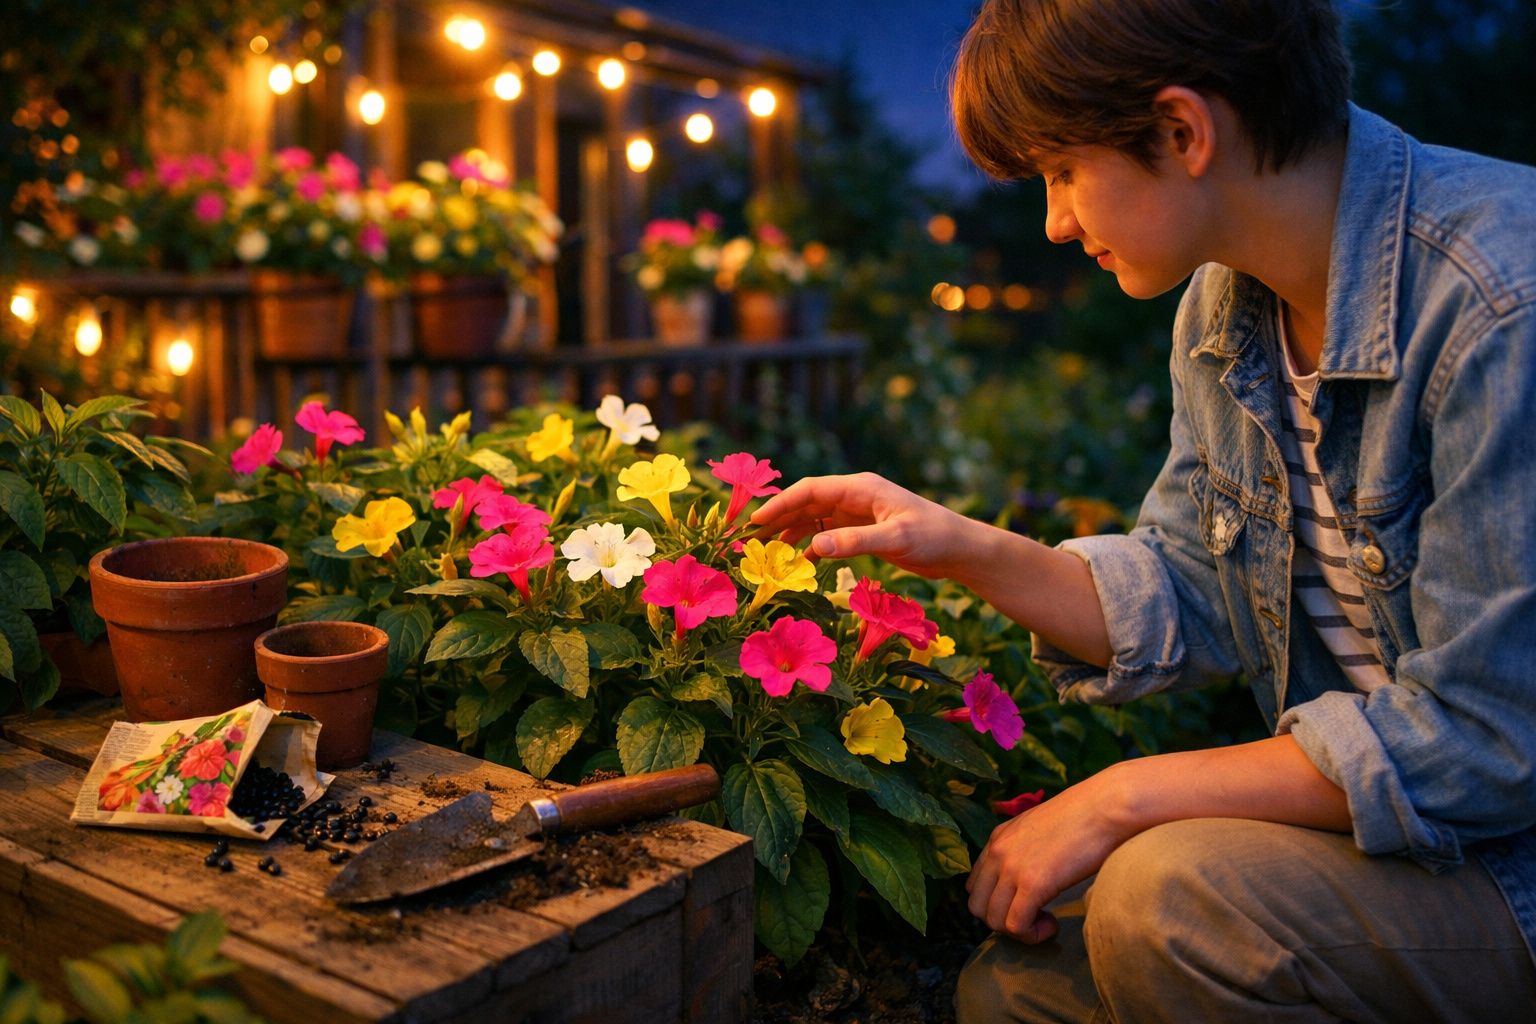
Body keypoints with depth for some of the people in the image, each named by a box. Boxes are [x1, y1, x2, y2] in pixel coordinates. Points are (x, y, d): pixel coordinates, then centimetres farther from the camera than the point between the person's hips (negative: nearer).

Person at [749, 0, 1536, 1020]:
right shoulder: (1223, 306, 1)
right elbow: (1193, 602, 8)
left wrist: (1122, 800, -20)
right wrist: (965, 549, -5)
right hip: (1361, 816, 6)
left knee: (1173, 899, -28)